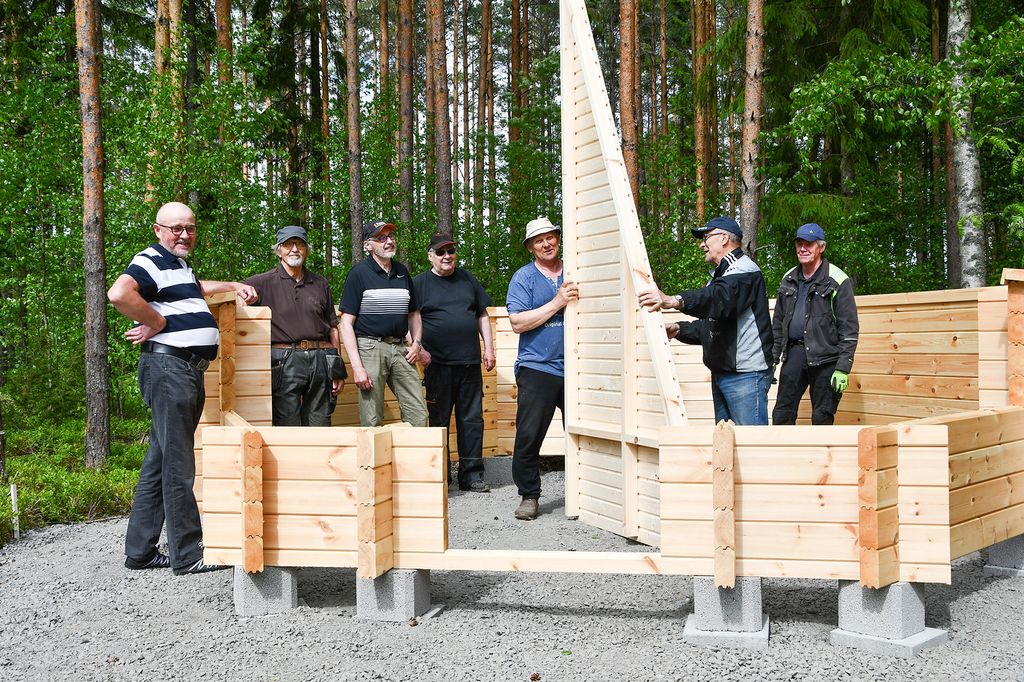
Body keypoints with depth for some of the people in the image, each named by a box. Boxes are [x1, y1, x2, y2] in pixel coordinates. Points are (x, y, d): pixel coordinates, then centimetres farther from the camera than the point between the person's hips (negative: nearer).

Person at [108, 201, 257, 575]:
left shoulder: (178, 265, 22)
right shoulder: (151, 261, -9)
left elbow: (195, 288, 46)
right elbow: (119, 293, -29)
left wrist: (233, 285, 36)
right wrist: (158, 322, -18)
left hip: (189, 371, 10)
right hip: (169, 366, -10)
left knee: (159, 462, 13)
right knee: (178, 466, -6)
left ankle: (140, 551, 21)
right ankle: (187, 556, 0)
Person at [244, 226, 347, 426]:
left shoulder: (321, 284, 17)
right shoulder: (264, 282, 8)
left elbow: (333, 328, 18)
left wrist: (339, 371, 14)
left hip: (320, 360, 3)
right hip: (285, 362, -3)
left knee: (319, 430, 5)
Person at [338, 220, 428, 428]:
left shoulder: (402, 272, 14)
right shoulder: (359, 273, -2)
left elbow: (413, 313, 25)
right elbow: (347, 323, -6)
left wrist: (416, 343, 7)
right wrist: (356, 366, -14)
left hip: (401, 349, 5)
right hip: (370, 347, -5)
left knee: (419, 416, 3)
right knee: (372, 422, -2)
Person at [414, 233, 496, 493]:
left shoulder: (466, 278, 14)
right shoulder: (420, 283, 4)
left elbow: (482, 315, 17)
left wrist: (488, 348, 10)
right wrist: (420, 349, -12)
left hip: (469, 363, 3)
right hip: (438, 364, -3)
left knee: (472, 420, 6)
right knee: (438, 422, 4)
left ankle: (471, 475, 14)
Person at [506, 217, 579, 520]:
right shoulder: (523, 277, 3)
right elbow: (518, 323, -8)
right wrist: (557, 302, -14)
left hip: (575, 367, 3)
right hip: (537, 368, -3)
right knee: (529, 436, -3)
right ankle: (529, 495, 12)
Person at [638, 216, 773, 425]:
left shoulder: (745, 270, -10)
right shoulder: (720, 274, 24)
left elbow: (721, 297, -33)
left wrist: (674, 301, -47)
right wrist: (679, 329, 7)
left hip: (746, 374, -10)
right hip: (721, 372, 10)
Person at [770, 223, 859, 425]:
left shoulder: (837, 281, -5)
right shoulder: (788, 279, 12)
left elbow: (849, 329, -8)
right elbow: (777, 322, 18)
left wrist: (843, 368, -14)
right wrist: (772, 357, 11)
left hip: (825, 357, -5)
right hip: (793, 353, 5)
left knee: (822, 418, 2)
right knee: (781, 415, 5)